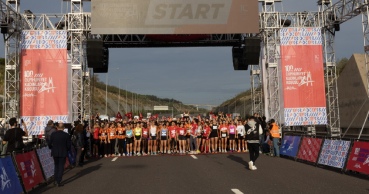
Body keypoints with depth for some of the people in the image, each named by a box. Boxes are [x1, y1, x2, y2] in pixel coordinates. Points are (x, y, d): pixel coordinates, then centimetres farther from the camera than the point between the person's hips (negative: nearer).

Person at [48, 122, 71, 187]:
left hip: (55, 153, 2)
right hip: (63, 153, -2)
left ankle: (55, 180, 19)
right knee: (61, 167, 6)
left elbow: (49, 144, -1)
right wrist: (67, 150, 13)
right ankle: (59, 182, 6)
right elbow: (68, 145, -7)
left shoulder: (53, 134, -6)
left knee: (56, 166, 19)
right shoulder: (66, 135, -11)